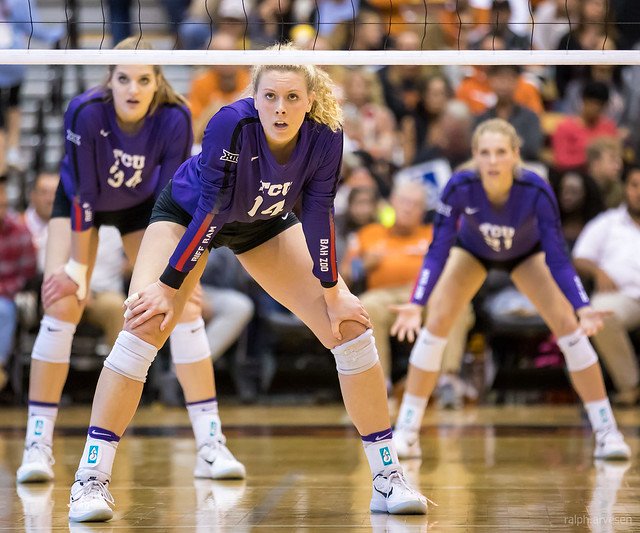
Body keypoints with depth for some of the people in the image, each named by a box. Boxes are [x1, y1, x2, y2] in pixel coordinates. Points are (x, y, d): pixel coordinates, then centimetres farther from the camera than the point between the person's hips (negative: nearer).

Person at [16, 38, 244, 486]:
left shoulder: (174, 121, -29)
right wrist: (78, 270, -24)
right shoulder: (86, 113, -33)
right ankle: (38, 444, -10)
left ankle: (211, 444, -6)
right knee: (61, 307, -17)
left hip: (143, 206, 1)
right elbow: (84, 197, -27)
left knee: (184, 308, -10)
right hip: (81, 200, -1)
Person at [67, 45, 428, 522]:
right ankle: (92, 479, -19)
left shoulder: (325, 137, -27)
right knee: (145, 323, -24)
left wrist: (333, 294, -15)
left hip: (263, 224, 4)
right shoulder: (232, 124, -37)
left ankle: (388, 478, 2)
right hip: (185, 212, -4)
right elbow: (209, 212, -33)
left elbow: (318, 213, -18)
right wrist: (168, 286, -32)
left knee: (350, 323, -6)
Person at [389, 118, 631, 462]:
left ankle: (606, 432, -6)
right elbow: (438, 249, -32)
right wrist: (415, 304, -44)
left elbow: (556, 257, -32)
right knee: (435, 324, -15)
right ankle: (406, 432, -6)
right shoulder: (460, 187, -36)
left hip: (526, 253, 0)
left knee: (568, 326, -15)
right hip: (472, 250, 0)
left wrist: (583, 308, -45)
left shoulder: (536, 190, -37)